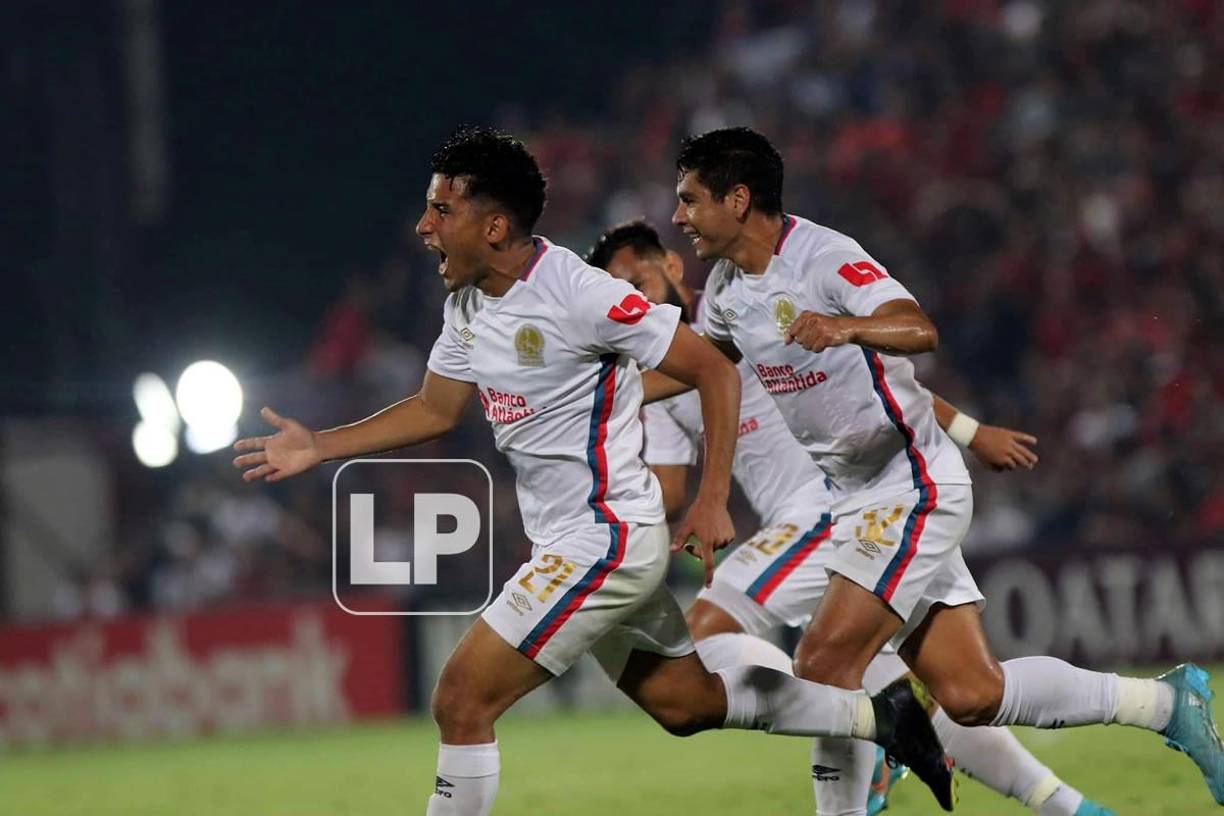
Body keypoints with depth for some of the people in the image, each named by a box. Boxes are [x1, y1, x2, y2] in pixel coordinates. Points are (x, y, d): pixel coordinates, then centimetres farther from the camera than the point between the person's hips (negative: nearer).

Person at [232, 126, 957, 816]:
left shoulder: (578, 294, -21)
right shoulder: (467, 304, 5)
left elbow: (715, 372, -15)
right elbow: (436, 409, 20)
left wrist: (713, 501, -18)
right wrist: (321, 446, 11)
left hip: (605, 540, -9)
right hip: (569, 541, 9)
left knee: (461, 702, -13)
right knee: (686, 704, 19)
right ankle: (880, 715, 31)